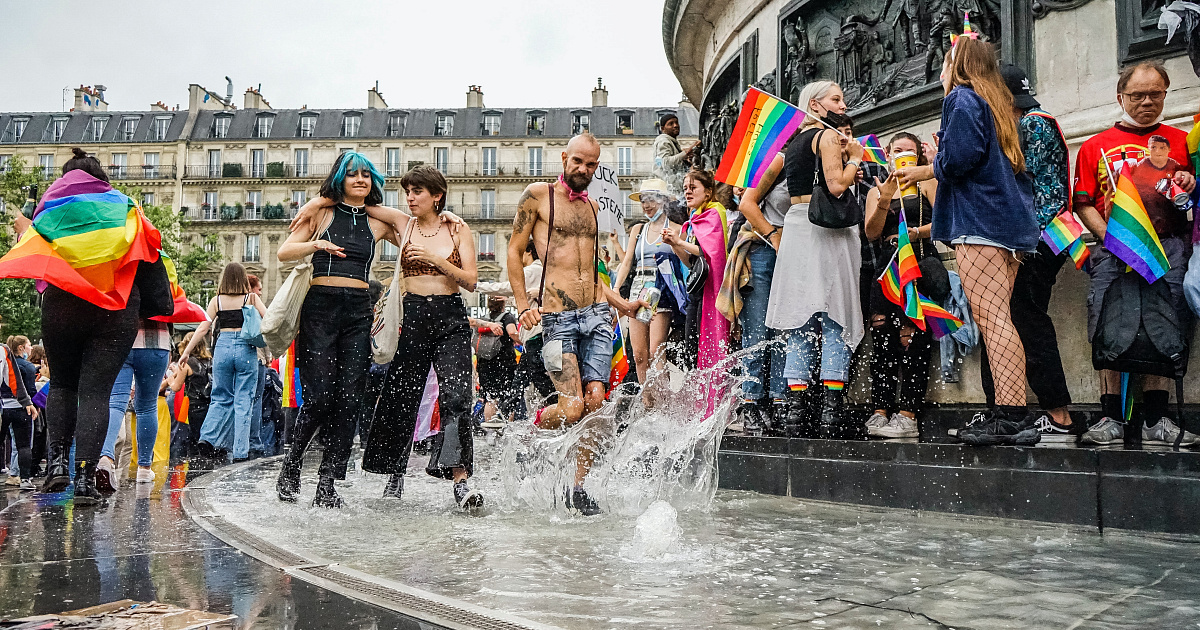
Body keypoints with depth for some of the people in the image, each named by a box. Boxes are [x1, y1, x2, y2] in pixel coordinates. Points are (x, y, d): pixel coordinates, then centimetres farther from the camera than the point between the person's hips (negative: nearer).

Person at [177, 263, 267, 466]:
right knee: (244, 400, 4)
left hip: (223, 348, 2)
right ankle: (240, 452, 3)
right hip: (246, 349, -2)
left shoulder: (217, 300, 5)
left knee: (221, 398, 15)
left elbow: (203, 328, 2)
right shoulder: (252, 298, 2)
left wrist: (186, 352, 6)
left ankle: (207, 439, -3)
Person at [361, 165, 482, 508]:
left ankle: (460, 480, -15)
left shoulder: (459, 230, 4)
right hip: (413, 316, 2)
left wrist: (435, 259, -13)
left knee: (456, 397, -14)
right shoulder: (402, 227, 7)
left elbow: (471, 280, -2)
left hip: (451, 318, -1)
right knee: (400, 398, 4)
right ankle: (395, 475, 22)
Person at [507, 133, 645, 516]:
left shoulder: (591, 206, 22)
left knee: (595, 402, -4)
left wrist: (622, 304, 20)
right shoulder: (538, 195, 4)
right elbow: (514, 251, 3)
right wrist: (523, 305, -8)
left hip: (597, 314, 5)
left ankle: (579, 489, 9)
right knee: (572, 407, -14)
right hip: (558, 317, -5)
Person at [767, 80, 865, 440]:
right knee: (836, 323, -6)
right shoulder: (828, 136, -3)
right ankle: (831, 414, -9)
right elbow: (836, 185, -15)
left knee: (801, 326, 5)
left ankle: (796, 411, 3)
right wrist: (855, 158, 1)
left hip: (795, 228, 7)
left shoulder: (793, 142, 21)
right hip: (825, 233, -7)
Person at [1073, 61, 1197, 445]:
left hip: (1169, 244, 1)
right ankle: (1111, 418, -11)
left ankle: (1157, 418, -9)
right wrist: (1109, 239, -5)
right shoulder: (1095, 147, 19)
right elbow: (1084, 204, 11)